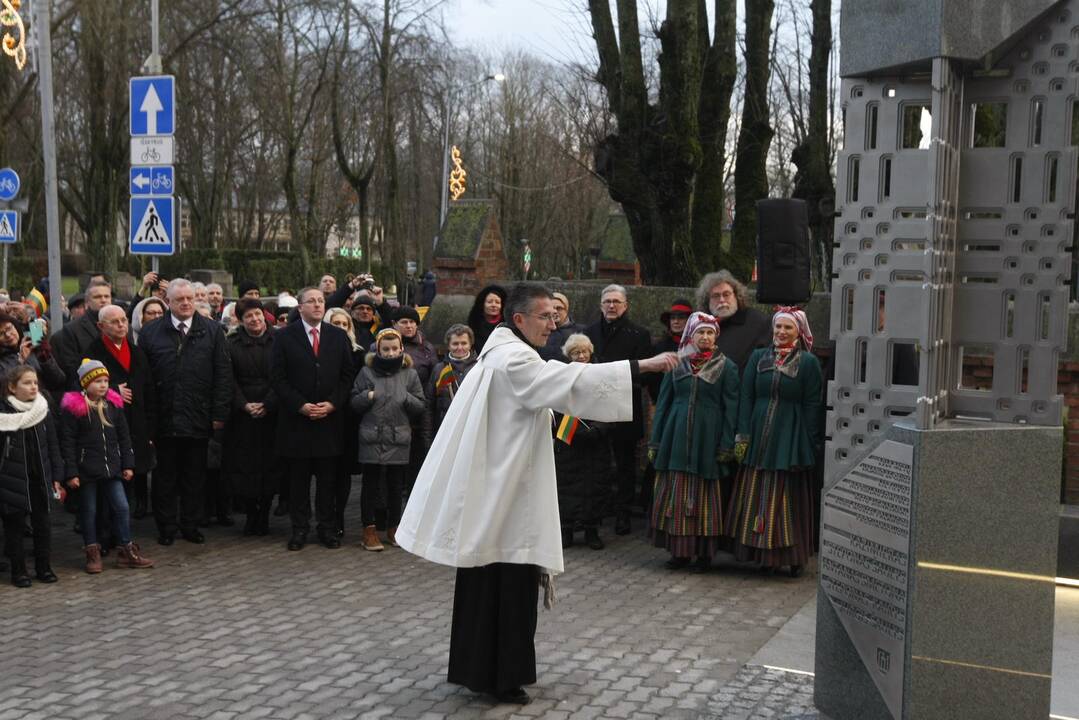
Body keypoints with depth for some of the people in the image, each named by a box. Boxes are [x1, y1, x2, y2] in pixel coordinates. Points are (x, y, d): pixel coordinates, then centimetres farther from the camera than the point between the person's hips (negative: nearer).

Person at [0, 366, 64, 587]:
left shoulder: (43, 411, 4)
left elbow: (53, 446, 8)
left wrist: (56, 476, 5)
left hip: (40, 478, 4)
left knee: (42, 522, 9)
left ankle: (43, 566, 22)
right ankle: (18, 570, 16)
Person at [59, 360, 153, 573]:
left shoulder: (114, 404, 6)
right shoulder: (73, 408, -9)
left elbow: (123, 436, 11)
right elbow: (67, 442, -8)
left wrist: (128, 464, 8)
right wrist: (71, 473, -12)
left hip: (111, 467, 4)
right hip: (86, 470, -4)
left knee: (121, 507, 3)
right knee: (89, 511, 6)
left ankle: (127, 551, 12)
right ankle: (93, 553, 17)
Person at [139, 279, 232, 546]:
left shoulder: (211, 331, 4)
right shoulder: (150, 333, 3)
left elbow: (223, 374, 2)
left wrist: (219, 413, -4)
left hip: (199, 420, 1)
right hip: (164, 420, 0)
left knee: (195, 476, 9)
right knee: (165, 476, 8)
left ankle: (190, 525, 21)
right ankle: (166, 527, 19)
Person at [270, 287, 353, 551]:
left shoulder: (338, 336, 8)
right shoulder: (284, 337, 1)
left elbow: (347, 374, 7)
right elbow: (277, 378, -3)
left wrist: (333, 403, -7)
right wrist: (300, 405, -12)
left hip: (330, 418, 2)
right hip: (296, 419, -1)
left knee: (327, 478, 5)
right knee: (298, 478, 4)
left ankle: (327, 527, 14)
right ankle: (299, 528, 14)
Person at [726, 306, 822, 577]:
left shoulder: (808, 362, 0)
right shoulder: (758, 357, 8)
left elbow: (812, 405, -3)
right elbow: (746, 397, 5)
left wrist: (811, 443, -7)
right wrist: (743, 435, -2)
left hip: (791, 439, -3)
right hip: (759, 436, 3)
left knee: (789, 498, 0)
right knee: (757, 495, 4)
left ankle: (793, 556, 10)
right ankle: (765, 554, 13)